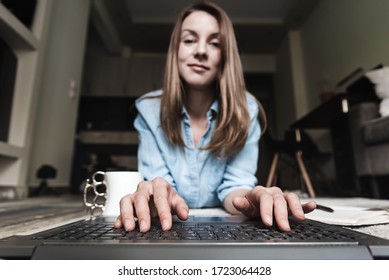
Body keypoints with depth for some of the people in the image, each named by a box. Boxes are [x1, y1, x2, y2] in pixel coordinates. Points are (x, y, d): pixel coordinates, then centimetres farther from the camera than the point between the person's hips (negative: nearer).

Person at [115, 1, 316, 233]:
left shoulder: (245, 110, -8)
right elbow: (155, 180, -12)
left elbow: (236, 185, -10)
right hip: (169, 228, 1)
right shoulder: (149, 109, -7)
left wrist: (251, 200, -32)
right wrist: (152, 199, -34)